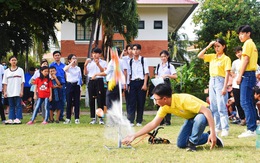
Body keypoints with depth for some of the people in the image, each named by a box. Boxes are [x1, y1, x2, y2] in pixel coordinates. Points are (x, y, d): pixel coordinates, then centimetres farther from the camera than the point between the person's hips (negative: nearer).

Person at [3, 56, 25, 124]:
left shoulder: (20, 70, 4)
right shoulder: (6, 71, 8)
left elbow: (22, 82, 1)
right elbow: (5, 83, 7)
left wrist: (21, 91, -7)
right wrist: (5, 92, 0)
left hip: (18, 92, -2)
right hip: (9, 92, 2)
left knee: (18, 105, -2)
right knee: (11, 106, 6)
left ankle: (18, 118, 0)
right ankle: (11, 119, 7)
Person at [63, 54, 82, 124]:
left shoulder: (78, 68, 10)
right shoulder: (68, 67, 2)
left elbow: (80, 78, 13)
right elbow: (65, 69, -24)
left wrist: (80, 88, 8)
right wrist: (71, 63, -22)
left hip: (76, 85, 2)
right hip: (69, 85, -2)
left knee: (77, 102, 2)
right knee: (69, 102, -1)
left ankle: (77, 118, 7)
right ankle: (68, 118, 5)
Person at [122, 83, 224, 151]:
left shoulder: (184, 100, -37)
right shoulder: (164, 107, -13)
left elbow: (207, 111, -38)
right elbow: (153, 124, -5)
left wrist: (213, 133, -43)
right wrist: (133, 136, -9)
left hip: (203, 115, -7)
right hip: (190, 118, 7)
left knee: (199, 119, -42)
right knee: (181, 144, -2)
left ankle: (192, 142, -16)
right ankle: (208, 137, 11)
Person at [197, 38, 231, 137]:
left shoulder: (226, 58, -4)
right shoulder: (212, 57, 13)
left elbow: (227, 73, -8)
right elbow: (199, 56, 7)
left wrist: (225, 87, -15)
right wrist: (208, 46, 1)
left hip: (220, 81, -7)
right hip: (212, 81, 7)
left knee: (221, 107, -12)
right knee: (213, 107, 8)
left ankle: (225, 129, -11)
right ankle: (217, 127, 14)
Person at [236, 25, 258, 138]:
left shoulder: (247, 43, -6)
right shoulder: (252, 44, 22)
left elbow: (245, 60, -14)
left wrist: (240, 76, -14)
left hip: (247, 75, -10)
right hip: (251, 74, 10)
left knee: (245, 102, -14)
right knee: (249, 103, 10)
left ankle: (251, 129, -19)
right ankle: (253, 128, 11)